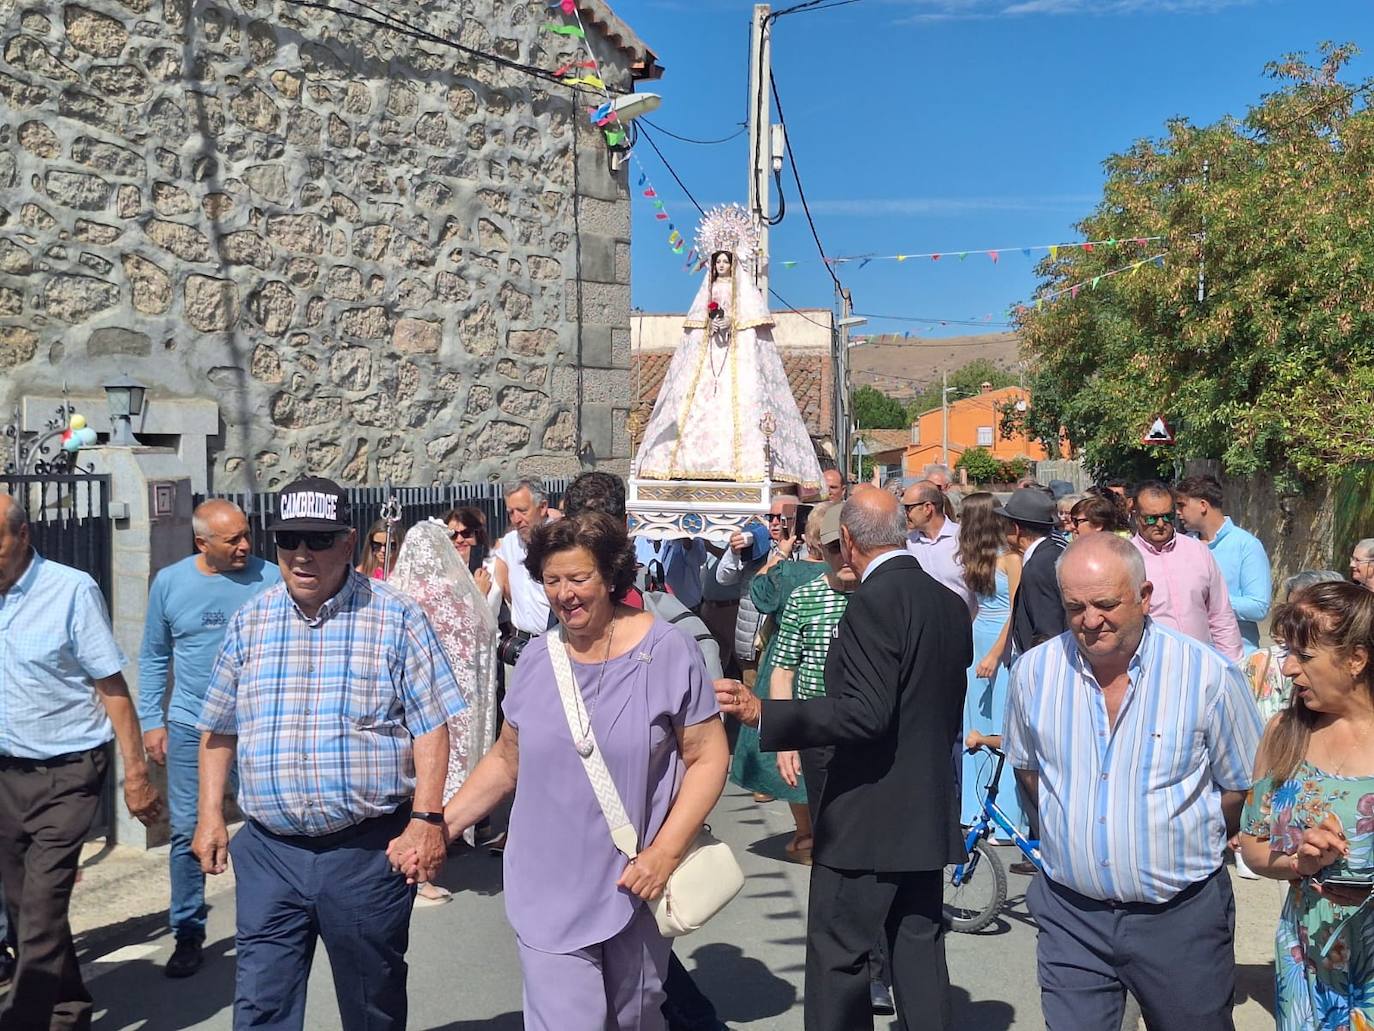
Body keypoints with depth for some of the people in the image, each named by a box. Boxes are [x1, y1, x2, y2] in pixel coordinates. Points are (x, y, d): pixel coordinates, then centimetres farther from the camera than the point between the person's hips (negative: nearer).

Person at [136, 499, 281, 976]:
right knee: (187, 832, 6)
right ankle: (188, 934, 21)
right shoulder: (170, 582, 1)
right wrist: (151, 720, 4)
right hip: (190, 728, 1)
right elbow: (153, 656, 9)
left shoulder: (271, 580, -5)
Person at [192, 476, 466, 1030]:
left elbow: (430, 725, -6)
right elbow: (219, 729, 15)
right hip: (268, 851, 3)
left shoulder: (396, 618, -4)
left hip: (368, 849, -2)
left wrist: (427, 819, -13)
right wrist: (210, 816, 10)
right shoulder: (249, 622, 7)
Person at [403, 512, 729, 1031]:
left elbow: (708, 757, -6)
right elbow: (506, 761, 11)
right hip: (550, 894, 2)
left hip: (634, 886, -1)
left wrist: (666, 852, -15)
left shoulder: (666, 652, -9)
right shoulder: (537, 658, 1)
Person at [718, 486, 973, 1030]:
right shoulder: (951, 603, 7)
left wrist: (762, 712, -26)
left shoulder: (875, 599, -18)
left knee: (837, 953, 2)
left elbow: (865, 714, -26)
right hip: (931, 809, 8)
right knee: (919, 946, 15)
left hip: (868, 815, -8)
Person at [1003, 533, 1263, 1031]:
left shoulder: (1210, 676, -11)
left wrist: (1189, 846, 5)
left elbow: (1243, 789, 1)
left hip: (1181, 919, -1)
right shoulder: (1034, 671, -3)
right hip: (1070, 915, 2)